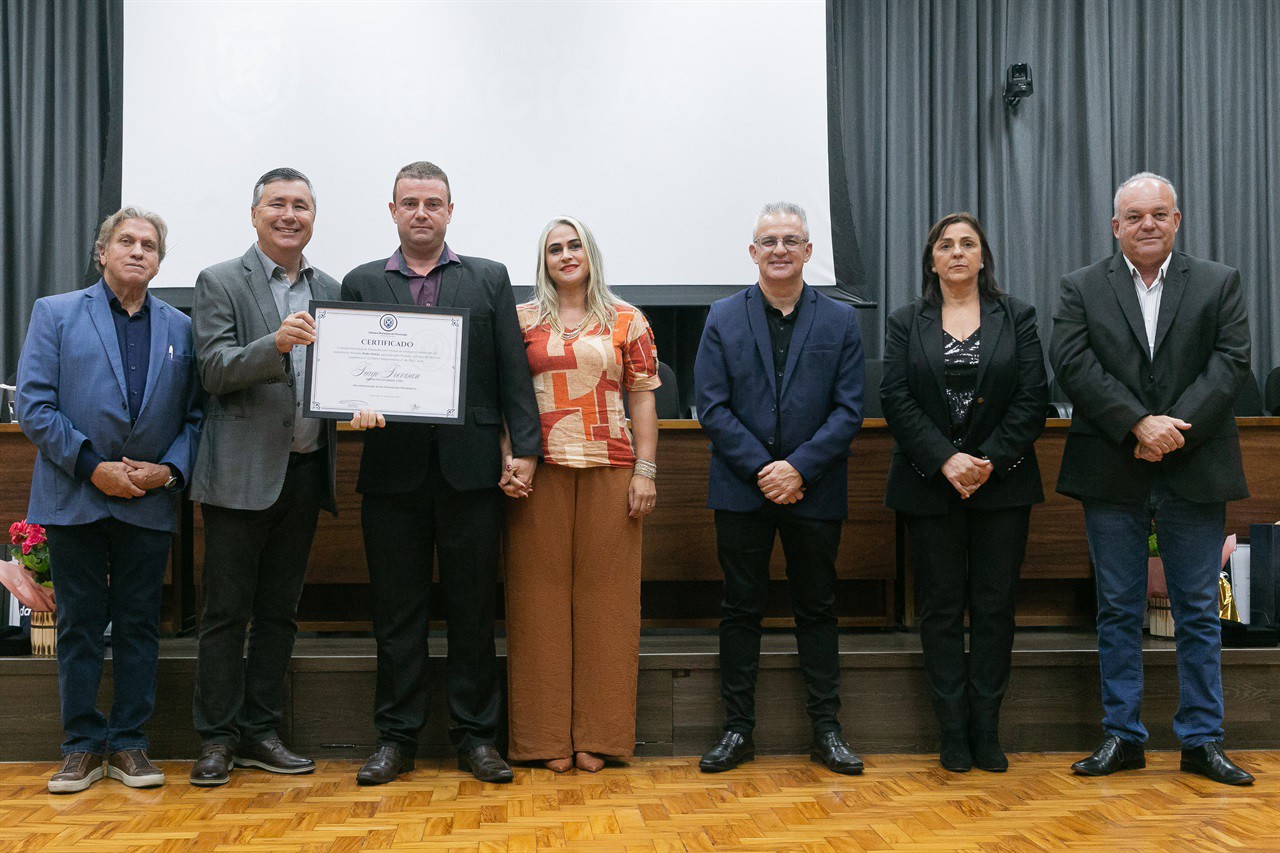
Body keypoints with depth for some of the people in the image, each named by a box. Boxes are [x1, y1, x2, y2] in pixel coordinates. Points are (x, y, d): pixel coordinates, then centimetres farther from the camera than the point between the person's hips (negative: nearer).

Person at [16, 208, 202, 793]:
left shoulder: (181, 329, 9)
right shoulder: (55, 314, 4)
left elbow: (196, 415, 7)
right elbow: (34, 405, -4)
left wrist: (170, 469, -9)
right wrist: (92, 467, -12)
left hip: (149, 503, 2)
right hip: (74, 498, -1)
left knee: (139, 625, 6)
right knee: (79, 625, 5)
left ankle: (129, 744, 16)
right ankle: (83, 747, 16)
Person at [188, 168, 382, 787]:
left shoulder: (330, 292, 13)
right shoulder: (219, 283, -1)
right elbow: (214, 371, -11)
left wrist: (357, 404, -8)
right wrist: (275, 344, -26)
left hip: (305, 470, 5)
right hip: (243, 471, -5)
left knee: (279, 611, 11)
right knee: (226, 611, 2)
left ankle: (259, 732, 21)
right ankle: (217, 739, 12)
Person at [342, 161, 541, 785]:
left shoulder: (489, 279, 9)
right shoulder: (362, 283, 11)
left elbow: (513, 371, 4)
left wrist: (525, 448, -4)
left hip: (470, 468, 0)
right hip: (393, 469, 1)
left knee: (474, 610, 5)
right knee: (397, 611, 7)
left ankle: (474, 735, 16)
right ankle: (396, 737, 17)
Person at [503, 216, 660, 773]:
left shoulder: (626, 320, 9)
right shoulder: (522, 320, 9)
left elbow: (642, 397, 7)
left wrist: (646, 470, -1)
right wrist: (507, 463, -5)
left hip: (609, 471, 0)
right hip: (539, 472, 0)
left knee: (604, 593, 2)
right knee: (541, 595, 2)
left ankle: (597, 734, 12)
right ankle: (548, 736, 11)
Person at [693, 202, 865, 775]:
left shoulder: (840, 321, 5)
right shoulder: (723, 318, 4)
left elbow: (848, 410, -1)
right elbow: (712, 407, -3)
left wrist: (799, 467, -13)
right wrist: (761, 468, -13)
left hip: (814, 491, 0)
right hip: (742, 491, 0)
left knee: (817, 611, 9)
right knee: (741, 610, 6)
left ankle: (826, 730, 18)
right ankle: (738, 729, 15)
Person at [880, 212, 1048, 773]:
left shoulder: (1016, 317, 7)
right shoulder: (906, 323, 7)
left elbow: (1032, 399, -1)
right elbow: (896, 400, -3)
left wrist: (988, 460, -13)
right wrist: (946, 460, -15)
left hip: (1002, 482, 0)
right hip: (930, 485, 0)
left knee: (995, 606, 3)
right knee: (941, 607, 2)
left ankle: (987, 730, 11)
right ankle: (954, 732, 9)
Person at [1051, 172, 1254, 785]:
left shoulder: (1219, 284, 8)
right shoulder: (1081, 289, 6)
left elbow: (1231, 363, -3)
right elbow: (1074, 366, -7)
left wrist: (1175, 429, -16)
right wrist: (1140, 425, -17)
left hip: (1194, 472, 0)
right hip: (1112, 475, 0)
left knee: (1198, 611, 6)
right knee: (1118, 610, 6)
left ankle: (1202, 740, 15)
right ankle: (1122, 736, 16)